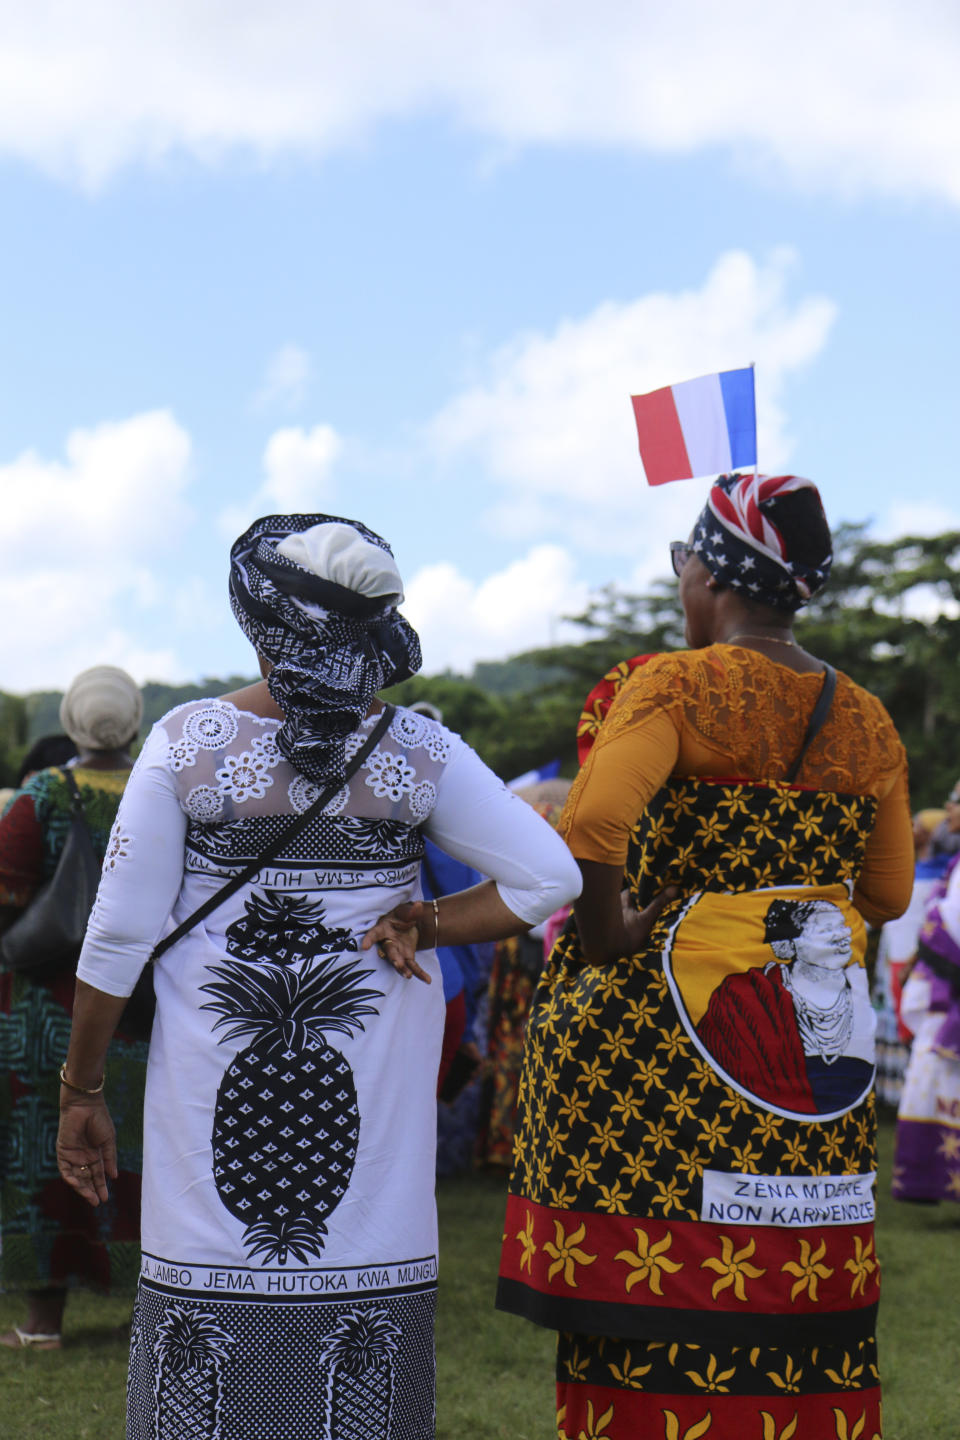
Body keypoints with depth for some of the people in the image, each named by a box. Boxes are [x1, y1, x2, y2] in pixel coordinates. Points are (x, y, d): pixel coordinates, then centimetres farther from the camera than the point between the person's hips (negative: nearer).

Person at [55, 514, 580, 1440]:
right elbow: (550, 878, -6)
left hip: (217, 1075, 0)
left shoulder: (186, 742, -5)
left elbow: (121, 935, -3)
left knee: (203, 1342, 9)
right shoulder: (419, 753, -3)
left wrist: (81, 1090, 6)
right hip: (372, 1077, 1)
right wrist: (425, 929, 0)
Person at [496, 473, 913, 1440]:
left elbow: (592, 820, -26)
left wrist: (604, 928, -11)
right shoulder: (865, 722, 7)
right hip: (817, 1041, 5)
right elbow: (887, 894, 14)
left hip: (665, 1022, -5)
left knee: (662, 1308, 1)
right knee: (797, 1315, 12)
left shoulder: (678, 686, -10)